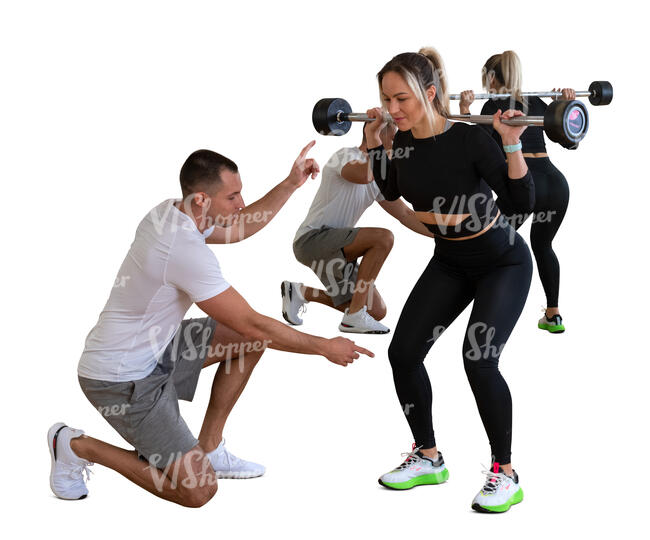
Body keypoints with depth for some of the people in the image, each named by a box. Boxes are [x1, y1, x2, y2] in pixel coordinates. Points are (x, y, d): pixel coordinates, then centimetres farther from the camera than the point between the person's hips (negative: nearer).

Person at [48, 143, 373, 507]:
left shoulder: (171, 212, -1)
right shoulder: (186, 251, -29)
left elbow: (239, 228, 19)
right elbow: (253, 325, -23)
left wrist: (291, 184, 11)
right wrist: (326, 348, -12)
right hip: (122, 380, -10)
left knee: (250, 338, 10)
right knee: (197, 491, -10)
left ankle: (208, 448, 18)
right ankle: (79, 447, 5)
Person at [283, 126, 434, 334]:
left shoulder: (378, 179, 15)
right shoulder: (346, 156, -11)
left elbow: (405, 215, 16)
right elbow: (363, 175, -35)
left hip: (335, 250, 9)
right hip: (312, 238, -9)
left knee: (377, 312, 3)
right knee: (383, 238, -28)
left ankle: (300, 292, 18)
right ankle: (354, 317, -21)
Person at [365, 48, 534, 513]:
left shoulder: (470, 139, -27)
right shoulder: (404, 141, -10)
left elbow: (525, 202, -26)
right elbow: (391, 192, 11)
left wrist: (511, 143, -35)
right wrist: (374, 142, 1)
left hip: (501, 261, -6)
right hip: (449, 262, 7)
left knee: (479, 359, -22)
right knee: (404, 352, -2)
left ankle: (506, 476, -5)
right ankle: (428, 459, 17)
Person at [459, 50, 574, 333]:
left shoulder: (494, 105, 3)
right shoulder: (535, 102, 19)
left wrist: (465, 111, -9)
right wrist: (568, 104, 30)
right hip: (556, 182, 6)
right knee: (542, 244, 26)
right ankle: (553, 315, 25)